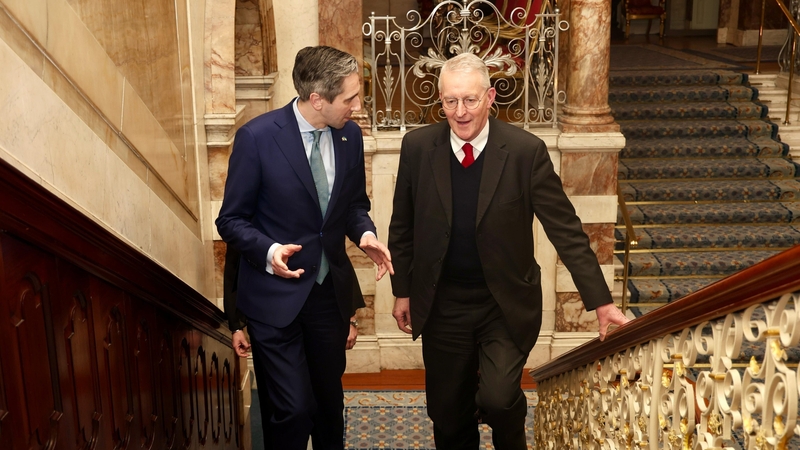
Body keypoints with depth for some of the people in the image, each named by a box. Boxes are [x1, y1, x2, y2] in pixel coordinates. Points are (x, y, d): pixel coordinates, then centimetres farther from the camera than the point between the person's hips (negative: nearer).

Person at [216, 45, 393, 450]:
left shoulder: (350, 135, -2)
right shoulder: (257, 136, -16)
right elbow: (232, 220, -9)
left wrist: (364, 233, -9)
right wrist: (269, 251, -28)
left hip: (330, 291, 5)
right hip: (275, 295, -4)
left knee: (330, 402, 18)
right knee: (294, 410, -4)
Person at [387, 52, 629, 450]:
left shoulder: (526, 151, -13)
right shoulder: (417, 147, -6)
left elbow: (565, 229, -10)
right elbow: (403, 227, 5)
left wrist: (600, 301, -11)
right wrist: (402, 291, 7)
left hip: (507, 304, -2)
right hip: (443, 306, 2)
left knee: (498, 398, -15)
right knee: (448, 413, 12)